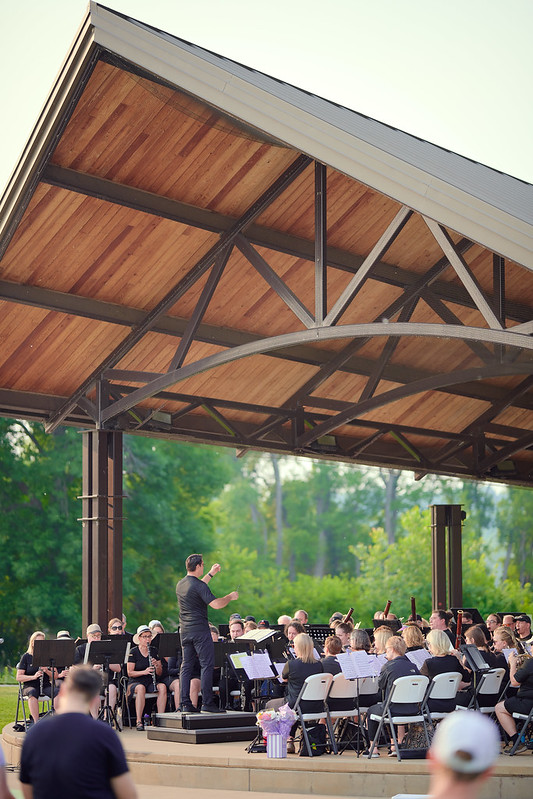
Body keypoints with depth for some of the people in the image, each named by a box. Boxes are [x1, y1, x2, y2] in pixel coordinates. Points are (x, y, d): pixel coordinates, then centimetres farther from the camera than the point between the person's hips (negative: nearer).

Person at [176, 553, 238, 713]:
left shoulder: (180, 585, 11)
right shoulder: (199, 585, -15)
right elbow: (216, 604, -21)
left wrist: (211, 574, 37)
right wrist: (230, 597, -4)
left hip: (185, 631, 8)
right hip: (200, 630, -8)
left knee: (186, 666, 8)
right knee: (207, 665, -3)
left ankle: (185, 703, 6)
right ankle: (207, 702, -6)